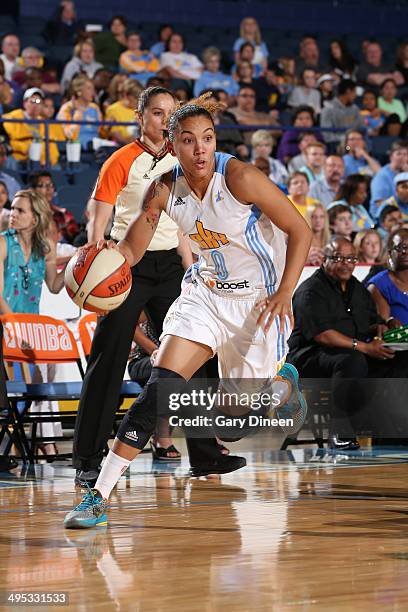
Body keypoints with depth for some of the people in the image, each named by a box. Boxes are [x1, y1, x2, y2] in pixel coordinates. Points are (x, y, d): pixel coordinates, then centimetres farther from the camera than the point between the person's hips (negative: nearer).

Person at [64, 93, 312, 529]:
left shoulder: (239, 177, -23)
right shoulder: (165, 189, -9)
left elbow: (299, 231, -16)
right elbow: (131, 250, -2)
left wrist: (284, 293, -26)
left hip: (259, 298, -3)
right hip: (207, 292, 4)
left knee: (245, 406, 3)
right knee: (160, 387, -13)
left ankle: (284, 380, 41)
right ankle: (99, 496, -12)